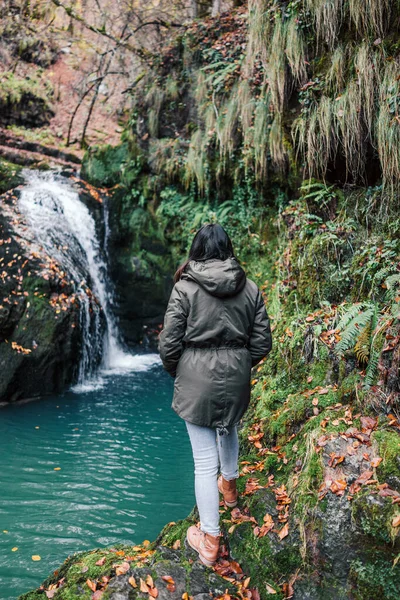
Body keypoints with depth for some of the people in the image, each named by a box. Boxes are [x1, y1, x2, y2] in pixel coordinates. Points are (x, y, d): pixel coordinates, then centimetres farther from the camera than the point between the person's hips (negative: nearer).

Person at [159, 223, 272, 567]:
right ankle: (229, 486, 56)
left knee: (205, 459, 4)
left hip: (197, 380, -4)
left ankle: (210, 542, 15)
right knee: (229, 431, 32)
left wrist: (175, 371, 9)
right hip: (236, 379, 4)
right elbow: (262, 343, 0)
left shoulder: (185, 287, -11)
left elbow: (169, 343, -10)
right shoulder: (250, 288, -2)